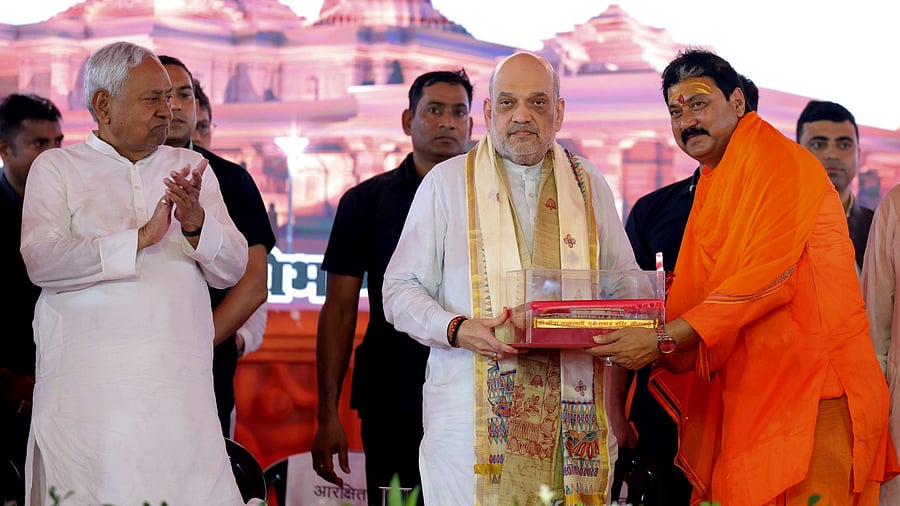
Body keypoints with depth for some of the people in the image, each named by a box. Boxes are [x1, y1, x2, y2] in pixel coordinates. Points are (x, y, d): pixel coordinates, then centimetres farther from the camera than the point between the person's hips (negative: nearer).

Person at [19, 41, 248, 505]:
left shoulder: (190, 169, 16)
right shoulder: (57, 167, 6)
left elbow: (231, 268, 7)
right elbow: (41, 261, -10)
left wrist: (196, 223, -13)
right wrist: (140, 239, -16)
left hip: (179, 385, 3)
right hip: (87, 386, -2)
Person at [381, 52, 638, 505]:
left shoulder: (588, 186, 16)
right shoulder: (447, 182, 9)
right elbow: (400, 290, 6)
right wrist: (456, 329, -14)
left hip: (573, 416, 2)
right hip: (473, 417, -2)